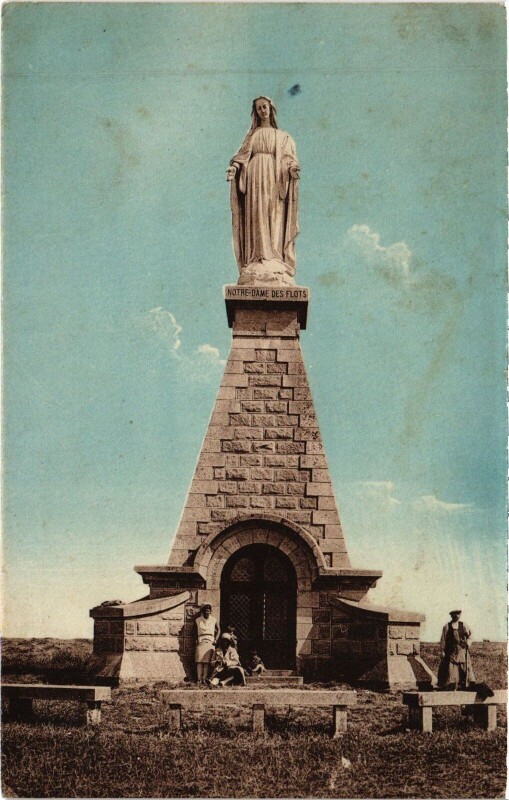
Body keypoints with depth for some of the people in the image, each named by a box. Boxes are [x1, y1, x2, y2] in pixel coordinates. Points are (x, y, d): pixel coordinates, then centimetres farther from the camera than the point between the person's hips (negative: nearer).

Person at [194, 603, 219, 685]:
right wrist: (196, 640, 4)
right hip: (200, 641, 0)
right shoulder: (198, 620, 8)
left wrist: (215, 639, 9)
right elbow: (195, 631, 16)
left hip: (210, 642, 0)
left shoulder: (213, 620, 9)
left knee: (207, 661, -7)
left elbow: (218, 630, 20)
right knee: (199, 661, -8)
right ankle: (199, 679, -9)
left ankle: (205, 679, -8)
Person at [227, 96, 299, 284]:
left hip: (273, 177, 0)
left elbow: (288, 155, 6)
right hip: (255, 176, 0)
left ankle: (274, 260, -15)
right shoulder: (253, 134, 21)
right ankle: (258, 260, -17)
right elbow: (242, 154, 10)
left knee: (274, 217, -9)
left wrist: (292, 167, -17)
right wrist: (233, 167, -10)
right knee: (257, 215, -10)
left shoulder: (282, 136, 19)